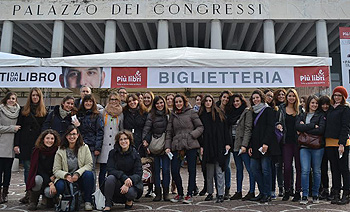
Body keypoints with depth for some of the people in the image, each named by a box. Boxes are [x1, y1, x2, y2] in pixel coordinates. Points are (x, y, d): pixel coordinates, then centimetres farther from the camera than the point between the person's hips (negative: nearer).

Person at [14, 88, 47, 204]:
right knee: (28, 168, 0)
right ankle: (29, 192, 6)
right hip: (26, 145, 1)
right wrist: (16, 144, -1)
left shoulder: (44, 112, 9)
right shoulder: (24, 111, 10)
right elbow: (18, 128, 7)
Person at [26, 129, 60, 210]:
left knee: (48, 192, -29)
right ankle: (33, 202, -9)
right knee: (38, 179, -34)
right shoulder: (37, 151, -9)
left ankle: (50, 198, 10)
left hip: (52, 178, 0)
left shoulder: (57, 151, -7)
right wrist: (50, 183, -25)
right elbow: (39, 170, -15)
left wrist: (54, 176, -21)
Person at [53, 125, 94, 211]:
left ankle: (88, 201, -16)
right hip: (65, 178, 0)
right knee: (60, 186, -33)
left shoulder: (84, 147, 1)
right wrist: (66, 175, -24)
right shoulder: (60, 151, 1)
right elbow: (56, 170, -3)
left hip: (80, 179, 0)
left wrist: (78, 173, -22)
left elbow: (89, 164, -7)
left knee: (89, 174, -32)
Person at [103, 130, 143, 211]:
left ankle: (129, 200, 7)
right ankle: (108, 205, -16)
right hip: (117, 182, 1)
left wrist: (128, 184, -28)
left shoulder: (135, 154, -4)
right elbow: (110, 169, -14)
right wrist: (124, 178, -30)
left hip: (132, 183, 0)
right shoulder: (113, 153, -2)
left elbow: (138, 174, -10)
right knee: (110, 177, -31)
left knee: (130, 192, -33)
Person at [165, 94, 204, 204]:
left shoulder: (191, 112, 5)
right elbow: (169, 132, 15)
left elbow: (200, 127, 4)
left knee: (191, 170, 2)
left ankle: (189, 195, 14)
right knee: (174, 171, -2)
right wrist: (167, 146, 6)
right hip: (177, 146, 3)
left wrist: (192, 135, -11)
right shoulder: (173, 115, 16)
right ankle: (180, 194, 18)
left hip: (190, 145, -3)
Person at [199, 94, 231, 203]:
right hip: (207, 146, 2)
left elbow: (225, 129, 1)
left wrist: (227, 143, -6)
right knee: (209, 171, 10)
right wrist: (201, 146, -1)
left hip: (219, 146, -2)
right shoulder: (201, 115, 8)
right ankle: (210, 193, 19)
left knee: (219, 171, -1)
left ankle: (220, 194, 3)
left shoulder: (219, 113, 3)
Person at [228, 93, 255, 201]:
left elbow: (248, 129, -12)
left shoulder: (247, 112, -5)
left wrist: (244, 145, -19)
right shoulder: (232, 112, 15)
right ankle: (238, 192, 17)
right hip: (234, 144, 7)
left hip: (243, 144, -7)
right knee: (238, 169, 11)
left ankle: (251, 192, 4)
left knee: (249, 168, -3)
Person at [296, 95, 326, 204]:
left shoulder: (321, 115, 6)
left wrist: (305, 129, -9)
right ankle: (304, 196, -1)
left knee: (316, 171, 5)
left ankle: (315, 195, 17)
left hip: (317, 146, -1)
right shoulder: (301, 115, 15)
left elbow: (321, 130, -9)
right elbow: (297, 127, -5)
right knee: (305, 170, -7)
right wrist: (313, 125, -11)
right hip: (304, 147, 1)